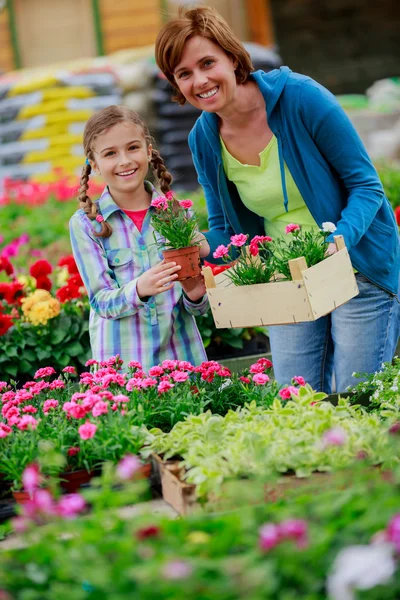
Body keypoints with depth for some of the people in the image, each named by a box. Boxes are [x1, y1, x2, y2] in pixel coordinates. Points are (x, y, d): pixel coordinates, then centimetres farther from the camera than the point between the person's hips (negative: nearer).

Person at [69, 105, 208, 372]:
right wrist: (138, 290, -26)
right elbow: (101, 301, -7)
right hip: (122, 361, -2)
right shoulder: (85, 224, -2)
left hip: (182, 352, 2)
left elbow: (196, 308, 6)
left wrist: (195, 295, -16)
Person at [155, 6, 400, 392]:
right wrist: (201, 246, -17)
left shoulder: (299, 97, -18)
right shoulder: (203, 139, -3)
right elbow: (225, 230, 6)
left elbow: (366, 185, -13)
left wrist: (339, 241, -30)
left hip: (357, 271, -4)